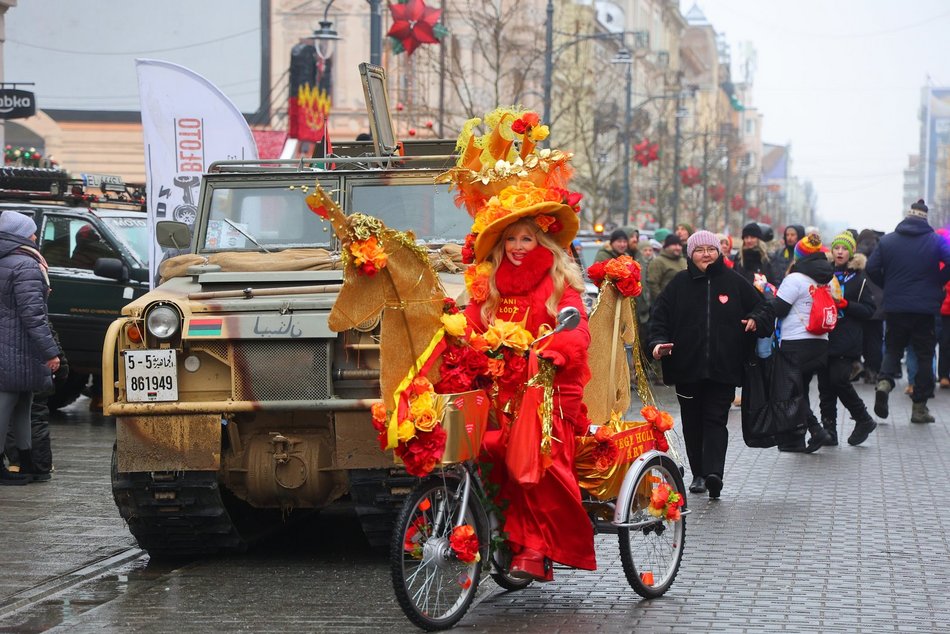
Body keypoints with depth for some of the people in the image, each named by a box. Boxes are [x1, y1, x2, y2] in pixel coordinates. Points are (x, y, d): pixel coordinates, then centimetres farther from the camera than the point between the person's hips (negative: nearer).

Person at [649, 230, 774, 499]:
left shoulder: (735, 282, 5)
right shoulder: (679, 284, 6)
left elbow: (763, 308, 11)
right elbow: (660, 315, 8)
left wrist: (756, 320, -10)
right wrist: (658, 341, -9)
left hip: (723, 367, -2)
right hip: (686, 366, 2)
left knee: (715, 419, -8)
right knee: (692, 422, 8)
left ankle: (714, 473, -20)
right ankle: (699, 474, 17)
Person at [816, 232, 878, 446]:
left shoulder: (858, 278, 3)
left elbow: (869, 310, 0)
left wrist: (846, 304, -13)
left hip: (847, 339, -4)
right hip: (824, 337, 4)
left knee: (839, 379, -15)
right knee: (825, 384, 2)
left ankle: (864, 420, 4)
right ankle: (829, 430, 9)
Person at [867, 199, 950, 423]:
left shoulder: (887, 240, 2)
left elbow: (872, 268, -4)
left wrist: (887, 287, 10)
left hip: (895, 306, 2)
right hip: (926, 308, -2)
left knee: (893, 348, 17)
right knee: (924, 354, 9)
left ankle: (884, 381, -14)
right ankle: (920, 407, 7)